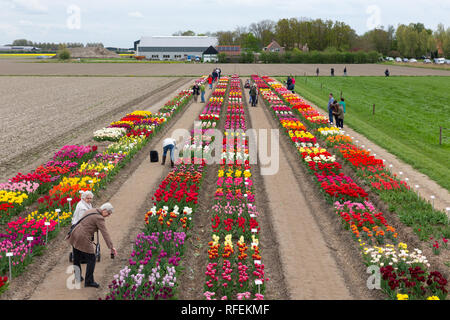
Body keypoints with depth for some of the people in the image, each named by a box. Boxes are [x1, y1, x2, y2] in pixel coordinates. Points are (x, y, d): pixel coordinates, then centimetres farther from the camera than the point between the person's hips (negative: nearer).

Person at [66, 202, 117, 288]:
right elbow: (105, 233, -20)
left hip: (75, 235, 9)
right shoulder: (99, 218, -15)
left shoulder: (90, 211, 12)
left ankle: (77, 277, 36)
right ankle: (89, 281, 8)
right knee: (91, 259, 3)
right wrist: (111, 247, -22)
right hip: (83, 239, -9)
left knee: (77, 258, 21)